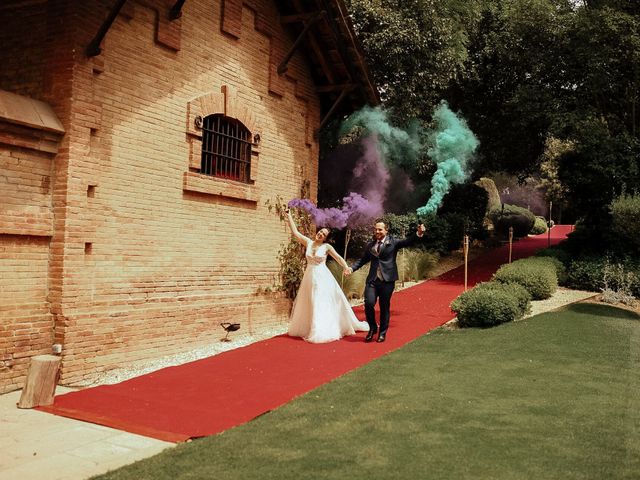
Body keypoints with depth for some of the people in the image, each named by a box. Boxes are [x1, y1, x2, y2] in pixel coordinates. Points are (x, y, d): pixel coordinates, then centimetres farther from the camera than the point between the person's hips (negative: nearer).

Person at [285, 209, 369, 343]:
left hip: (322, 277, -4)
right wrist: (289, 216, 0)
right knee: (307, 304, 13)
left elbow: (338, 258, -4)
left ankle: (322, 332, 0)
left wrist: (346, 268, -20)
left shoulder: (327, 247, -5)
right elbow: (295, 232, 3)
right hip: (309, 276, 4)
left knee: (322, 304, -4)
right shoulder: (308, 242, 3)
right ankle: (306, 328, 27)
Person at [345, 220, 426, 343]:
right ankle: (372, 328, 14)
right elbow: (363, 260, 17)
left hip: (387, 280, -2)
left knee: (384, 307, 6)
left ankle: (382, 333, 23)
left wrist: (418, 234, -28)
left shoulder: (393, 242, 2)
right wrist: (352, 268, 3)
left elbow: (407, 241, -10)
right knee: (369, 304, -11)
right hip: (372, 280, 2)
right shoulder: (370, 245, 12)